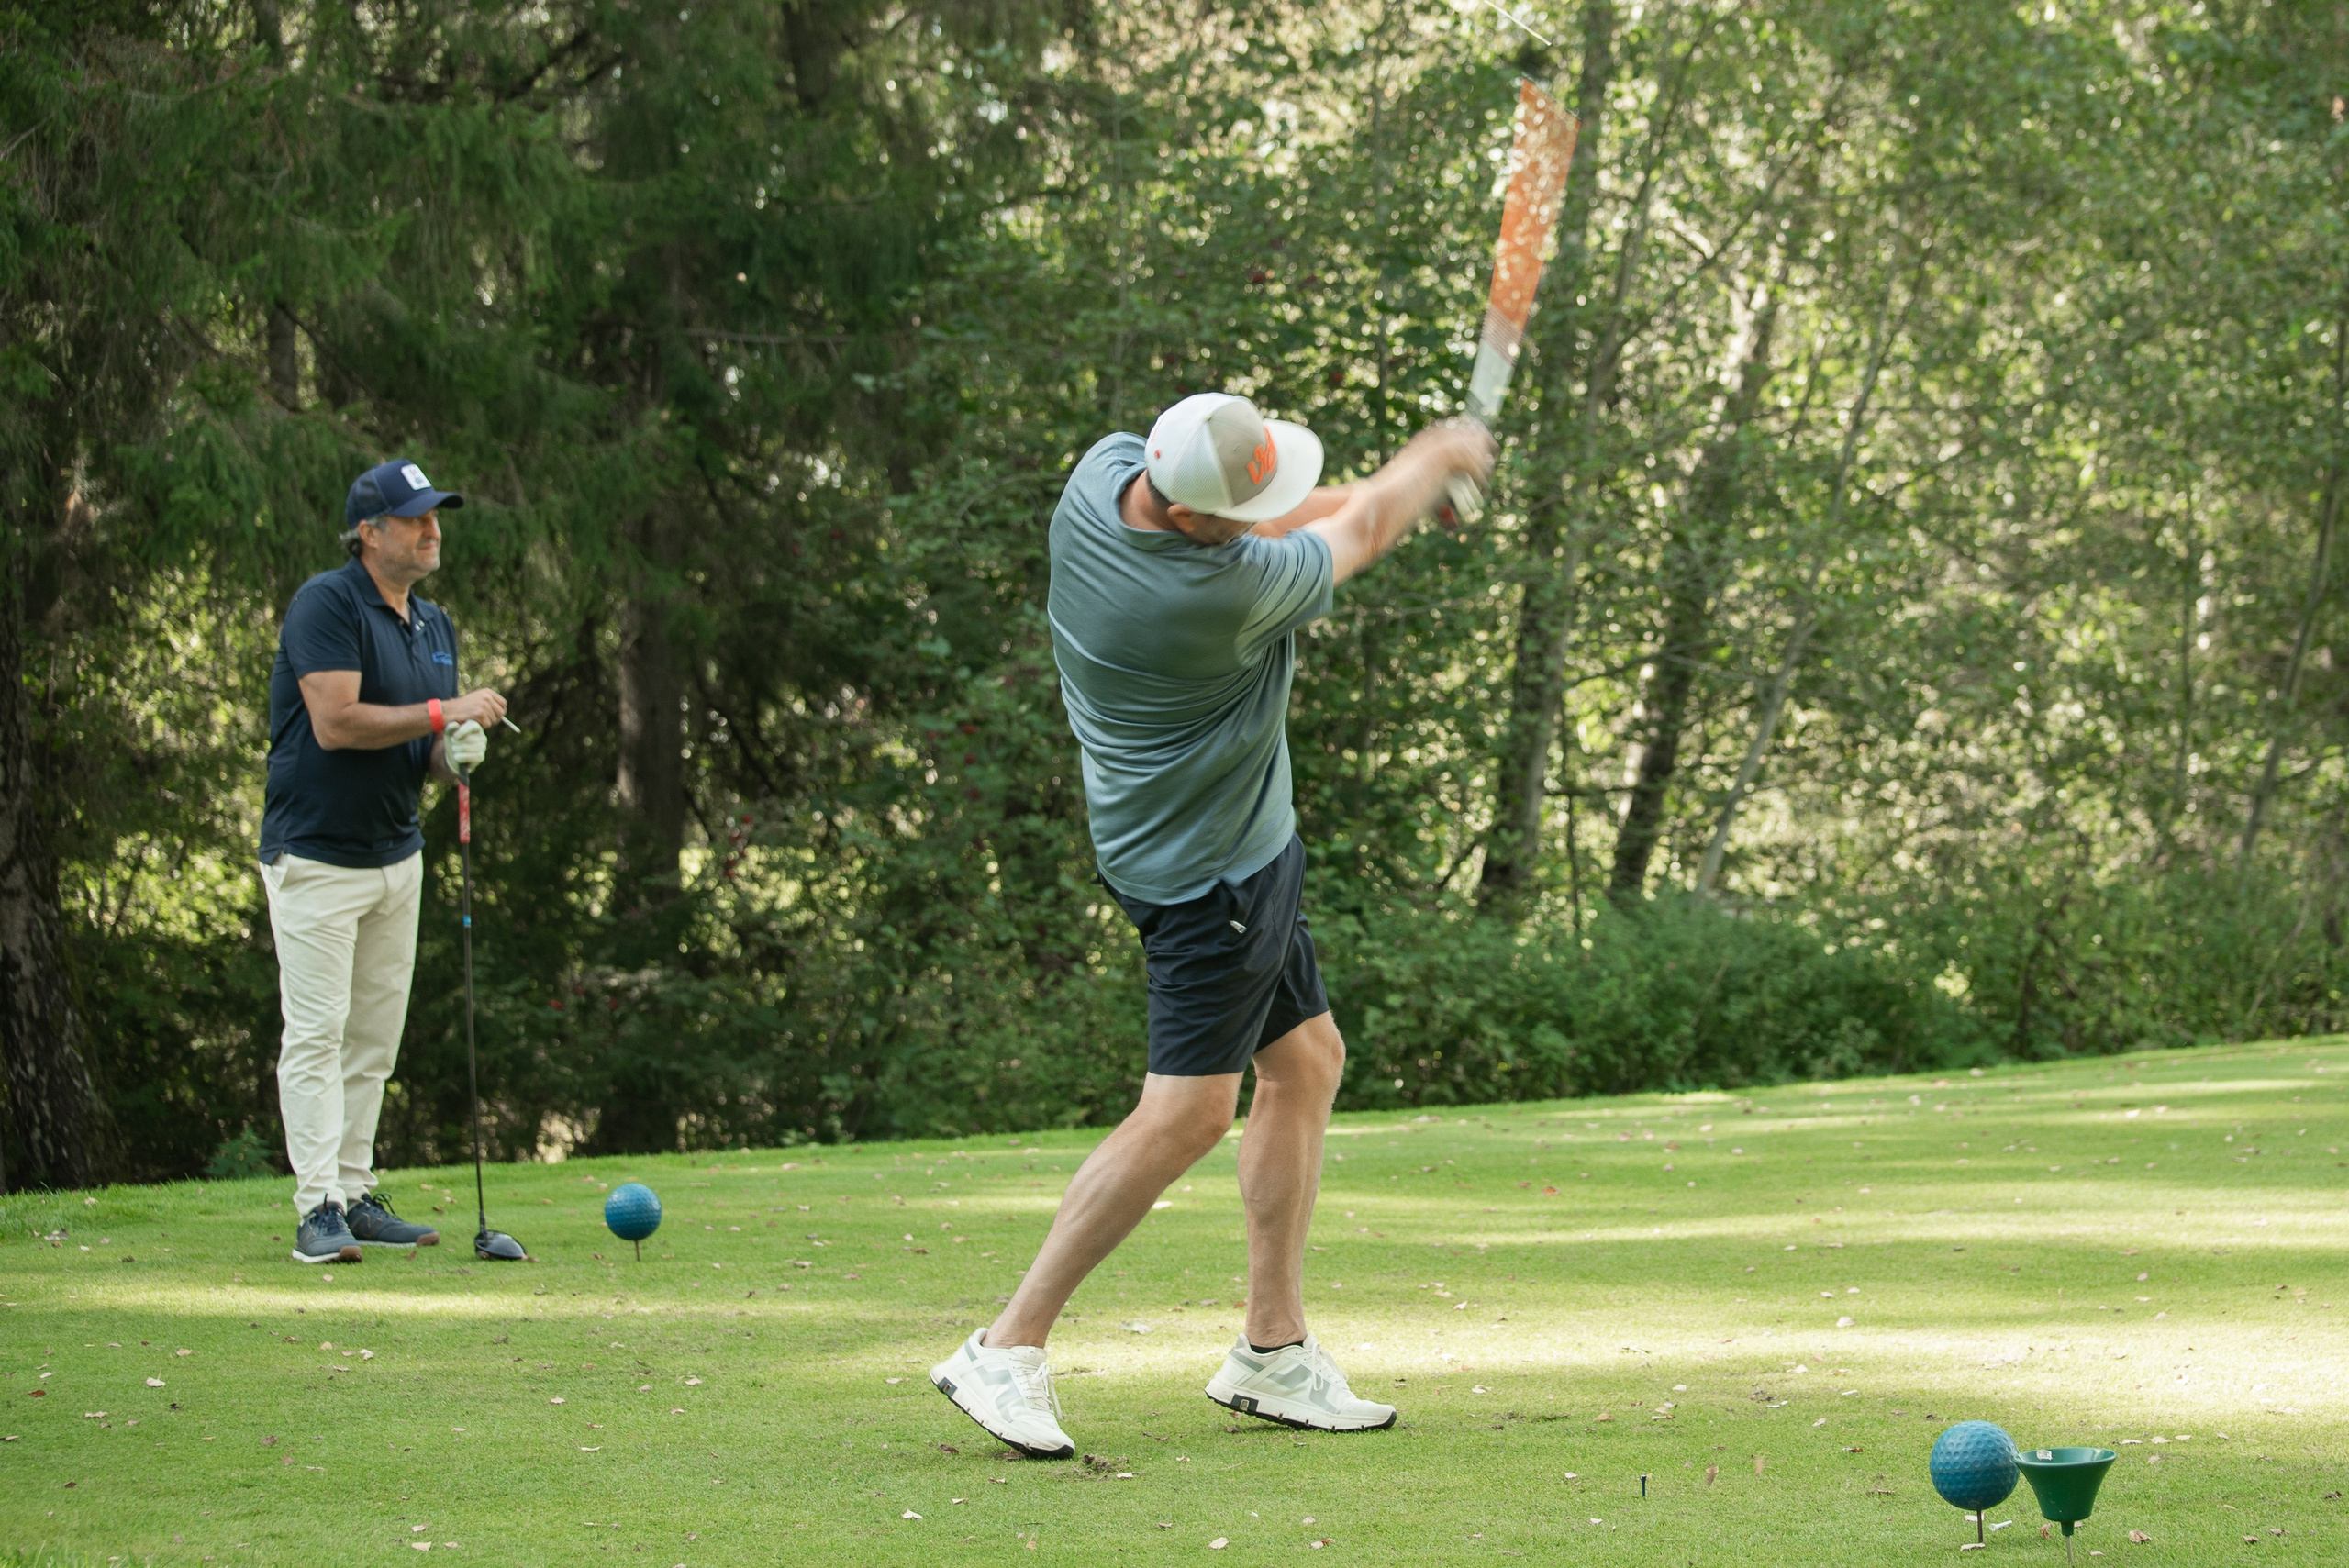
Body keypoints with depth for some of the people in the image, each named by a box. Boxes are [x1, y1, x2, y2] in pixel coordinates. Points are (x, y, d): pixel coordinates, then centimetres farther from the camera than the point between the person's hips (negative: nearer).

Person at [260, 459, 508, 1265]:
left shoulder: (434, 624, 13)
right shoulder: (327, 603, -13)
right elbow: (337, 722, -22)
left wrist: (459, 754, -7)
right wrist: (443, 714, -19)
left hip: (396, 856, 8)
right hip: (316, 856, -8)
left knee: (375, 1037, 8)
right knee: (317, 1031, -8)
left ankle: (356, 1196, 13)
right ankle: (318, 1209, -10)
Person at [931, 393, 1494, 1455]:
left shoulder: (1107, 470, -8)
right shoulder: (1226, 591, -31)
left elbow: (1295, 512, 14)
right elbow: (1367, 532, -11)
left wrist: (1392, 488, 12)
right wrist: (1441, 455, 8)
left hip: (1240, 842, 10)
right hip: (1207, 868, -10)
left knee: (1306, 1061, 15)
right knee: (1188, 1112, -11)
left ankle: (1275, 1350, 19)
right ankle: (1006, 1351, -10)